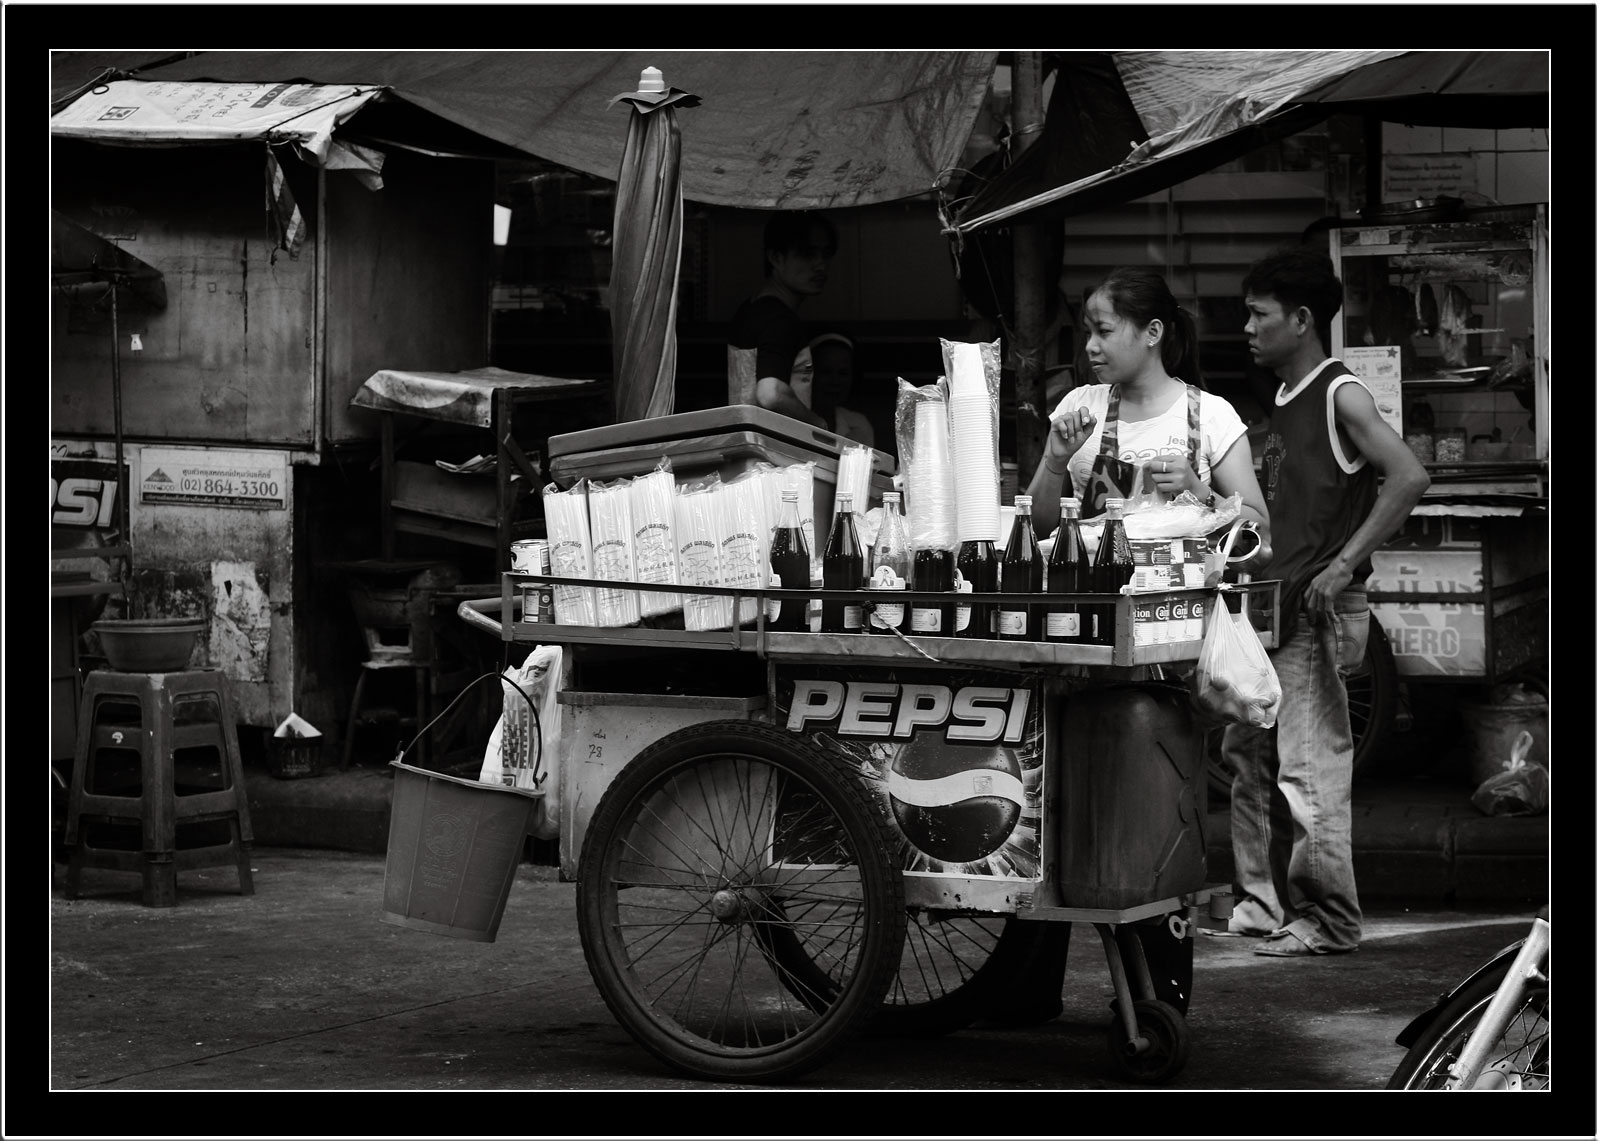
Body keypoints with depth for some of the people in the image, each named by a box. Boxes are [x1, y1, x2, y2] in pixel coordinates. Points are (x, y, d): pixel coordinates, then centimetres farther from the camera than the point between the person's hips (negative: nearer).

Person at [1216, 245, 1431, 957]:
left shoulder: (1341, 396, -11)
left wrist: (1343, 566, -21)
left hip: (1318, 612, -9)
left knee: (1310, 770, -7)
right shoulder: (1283, 401, 16)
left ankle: (1328, 921, -1)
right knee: (1248, 757, 11)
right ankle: (1261, 904, 19)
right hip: (1269, 610, 9)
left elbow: (1408, 479, -21)